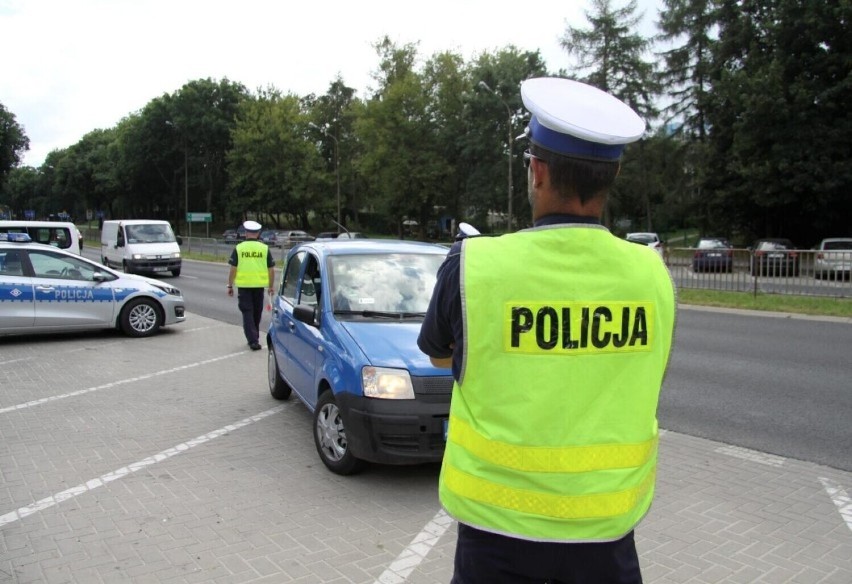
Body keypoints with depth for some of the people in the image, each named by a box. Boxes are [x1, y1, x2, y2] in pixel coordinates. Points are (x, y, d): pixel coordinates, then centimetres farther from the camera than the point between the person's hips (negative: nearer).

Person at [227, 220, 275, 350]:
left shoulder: (239, 248, -3)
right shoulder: (264, 248, 0)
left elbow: (233, 269, -3)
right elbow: (271, 269, 2)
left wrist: (230, 286, 6)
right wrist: (271, 286, 13)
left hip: (244, 285, -2)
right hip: (259, 285, 2)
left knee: (247, 313, 2)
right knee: (257, 313, 16)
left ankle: (253, 340, -8)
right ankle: (254, 338, 30)